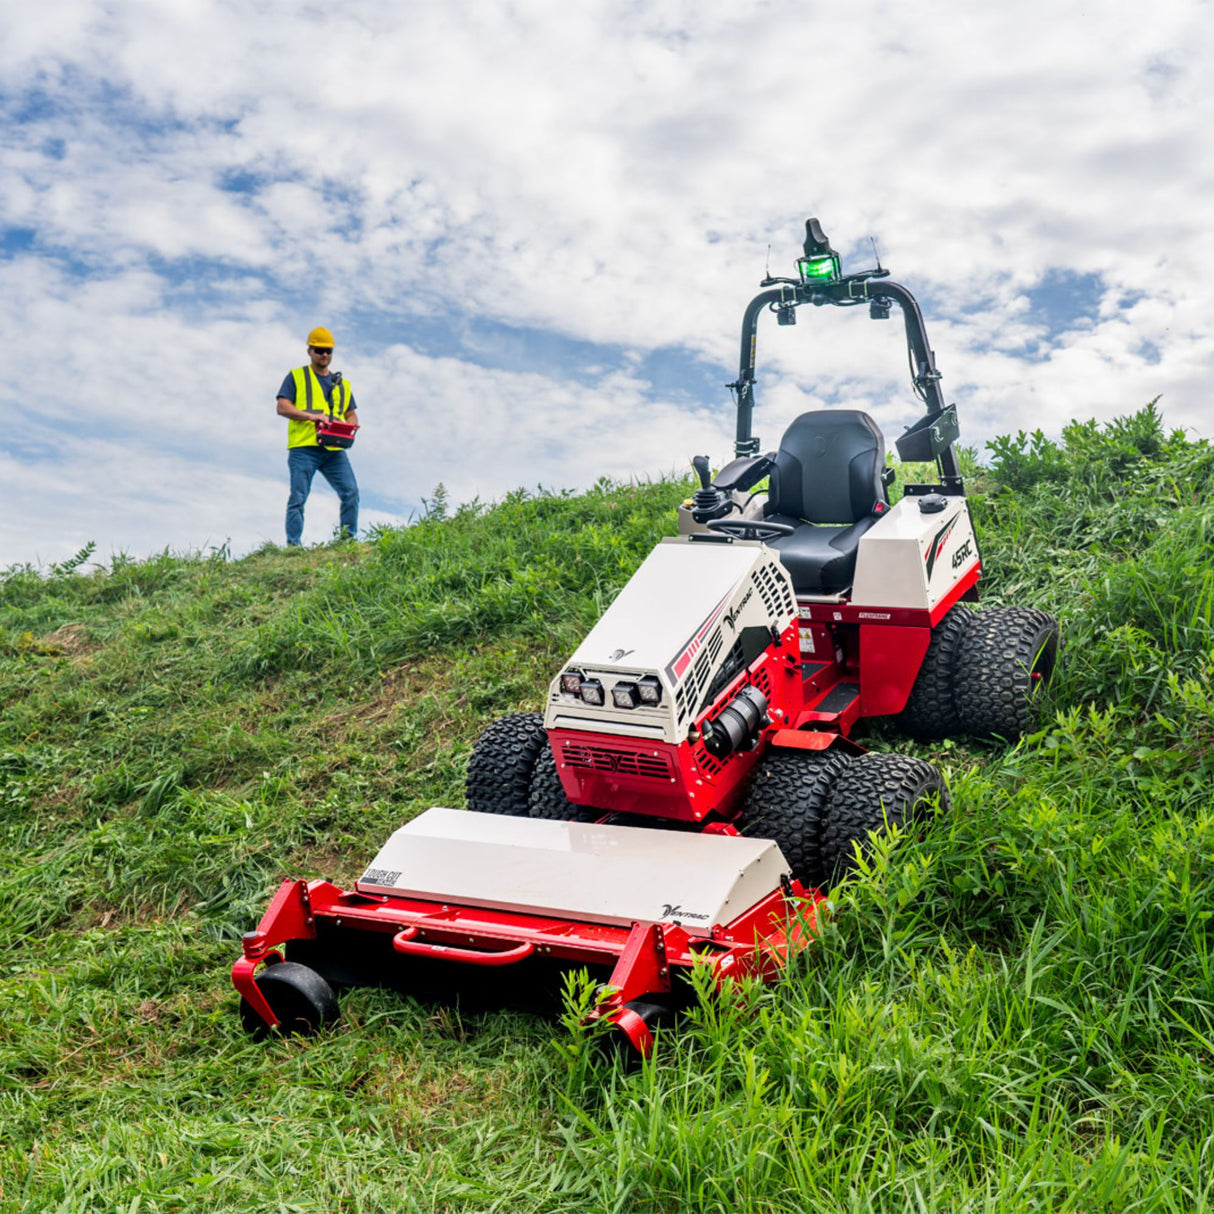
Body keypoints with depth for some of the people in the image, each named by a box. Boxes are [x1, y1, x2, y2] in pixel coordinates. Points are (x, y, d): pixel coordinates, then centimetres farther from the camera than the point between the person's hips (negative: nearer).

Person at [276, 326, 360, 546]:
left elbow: (351, 413, 24)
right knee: (298, 498, -4)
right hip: (304, 447, -3)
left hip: (334, 450, 3)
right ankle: (293, 544, 1)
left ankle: (349, 538, -2)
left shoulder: (342, 384, 23)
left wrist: (351, 424, -1)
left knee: (351, 492, -10)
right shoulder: (296, 377, 10)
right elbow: (282, 407, -1)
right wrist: (312, 416, -15)